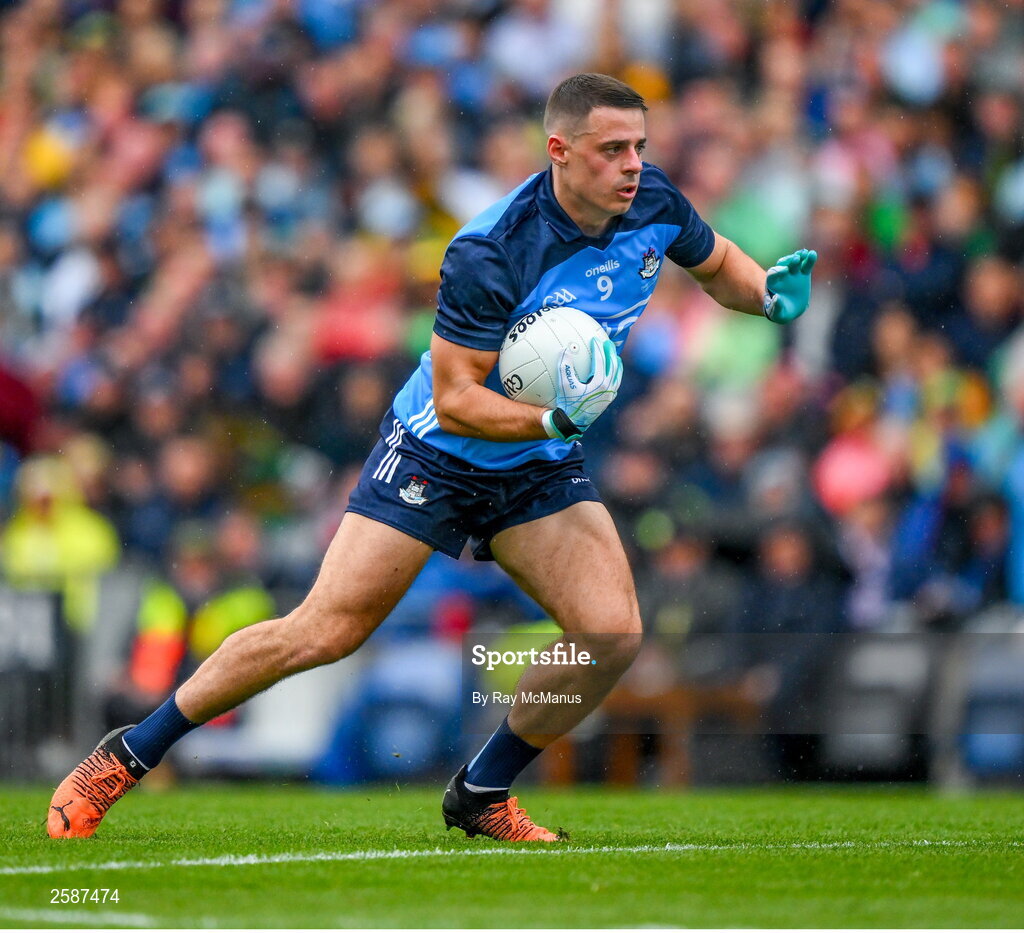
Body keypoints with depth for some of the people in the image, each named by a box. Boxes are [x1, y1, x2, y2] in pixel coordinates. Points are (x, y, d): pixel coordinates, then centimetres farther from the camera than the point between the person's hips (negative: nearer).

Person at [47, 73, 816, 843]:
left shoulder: (654, 202, -10)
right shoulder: (488, 256, -29)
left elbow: (717, 262, 13)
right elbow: (454, 400, -25)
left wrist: (768, 292, -8)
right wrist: (552, 421, -40)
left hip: (543, 466, 6)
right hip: (435, 455, -5)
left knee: (613, 630, -15)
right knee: (324, 632, -10)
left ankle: (482, 793, 6)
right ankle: (128, 755, 6)